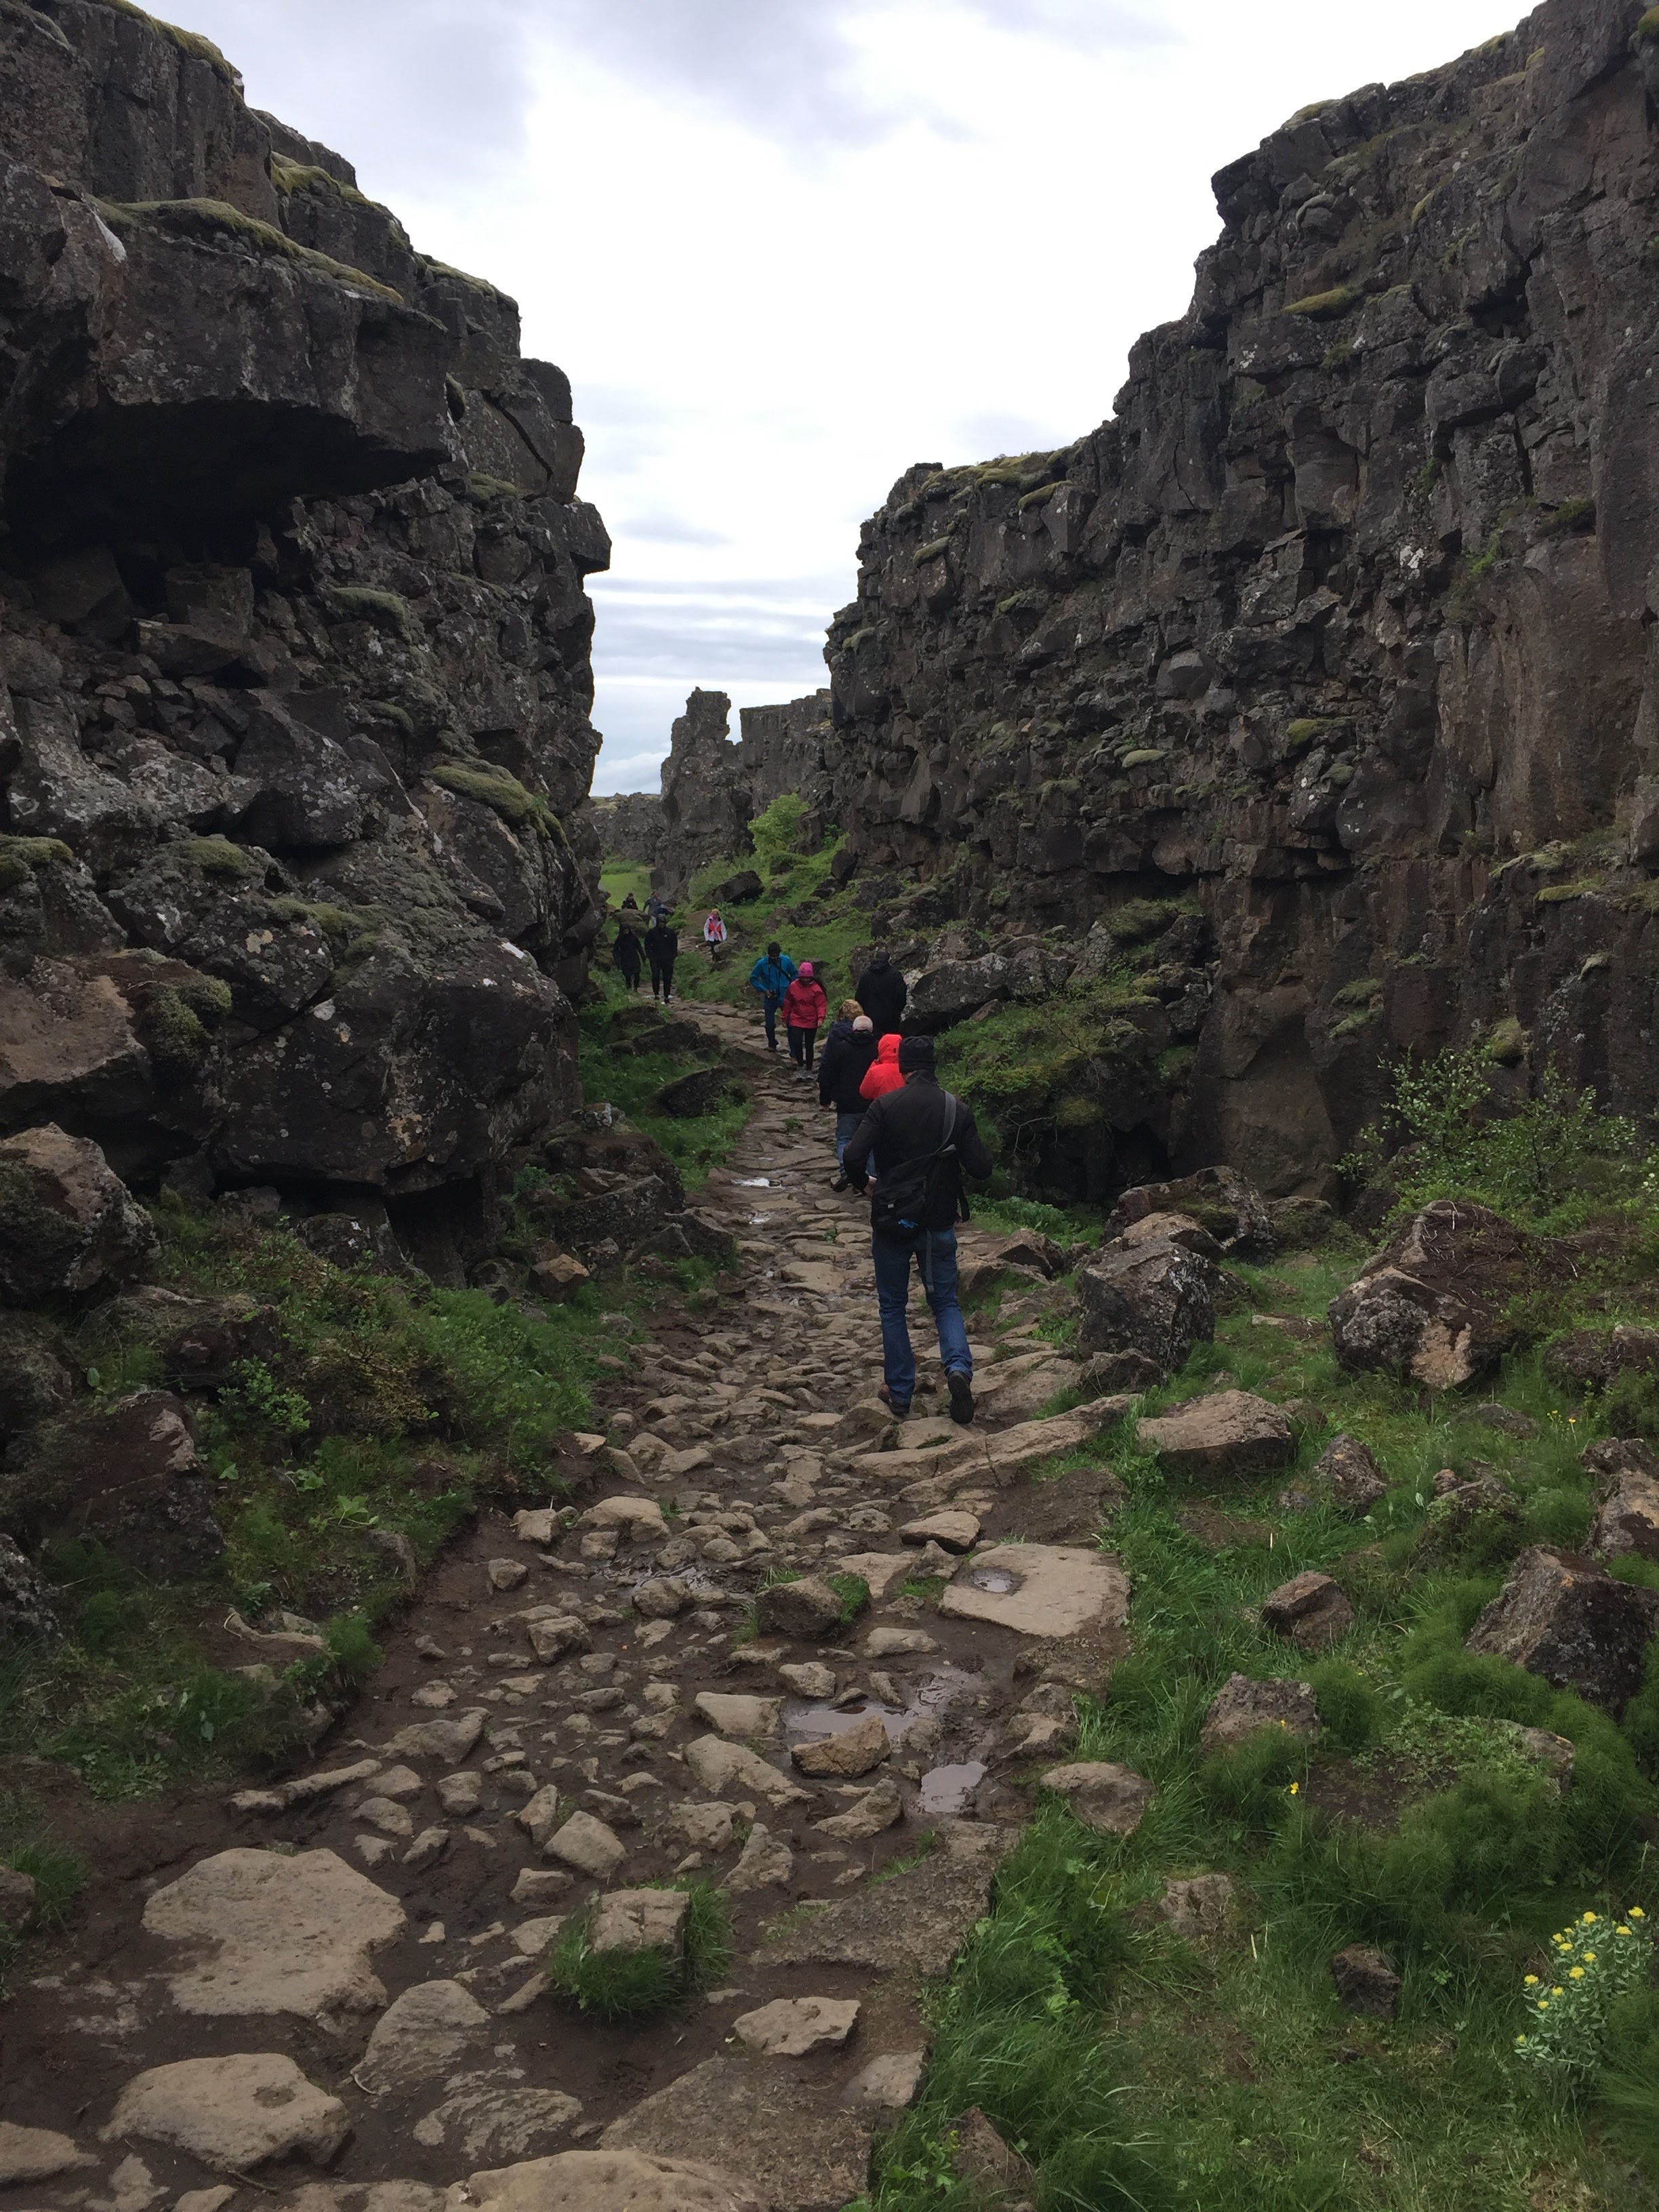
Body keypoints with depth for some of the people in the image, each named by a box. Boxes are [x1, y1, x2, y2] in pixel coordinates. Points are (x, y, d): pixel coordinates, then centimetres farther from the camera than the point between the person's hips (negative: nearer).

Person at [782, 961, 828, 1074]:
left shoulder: (816, 988, -8)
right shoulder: (793, 987, -1)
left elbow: (821, 1004, -8)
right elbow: (787, 1004, 9)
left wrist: (821, 1018, -23)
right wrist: (785, 1018, 13)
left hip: (811, 1022, -1)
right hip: (796, 1021, 1)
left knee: (809, 1046, 9)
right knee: (797, 1044, -11)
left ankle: (809, 1069, 21)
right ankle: (800, 1066, 7)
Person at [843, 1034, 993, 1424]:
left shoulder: (886, 1106, -10)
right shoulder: (956, 1109, -3)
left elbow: (853, 1158, -18)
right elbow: (981, 1167, -4)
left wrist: (861, 1183, 3)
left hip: (891, 1221, -1)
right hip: (939, 1224, 2)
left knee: (892, 1306, 13)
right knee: (945, 1302, 14)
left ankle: (899, 1391, 16)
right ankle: (959, 1368, -11)